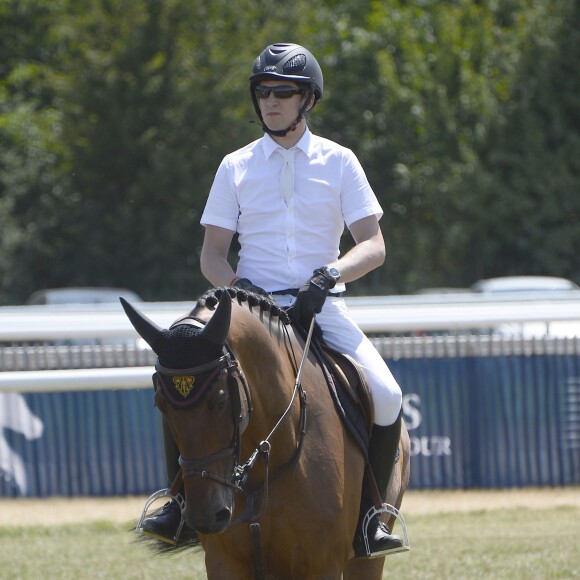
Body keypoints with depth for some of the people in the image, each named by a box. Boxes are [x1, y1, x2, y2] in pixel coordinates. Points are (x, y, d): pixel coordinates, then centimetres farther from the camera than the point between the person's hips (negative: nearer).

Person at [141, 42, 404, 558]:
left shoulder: (339, 162, 6)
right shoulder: (237, 167, 8)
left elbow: (373, 246, -1)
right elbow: (212, 253, 8)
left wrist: (331, 275, -20)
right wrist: (236, 285, -14)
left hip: (322, 308, 0)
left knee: (386, 395, -22)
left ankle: (369, 515, -6)